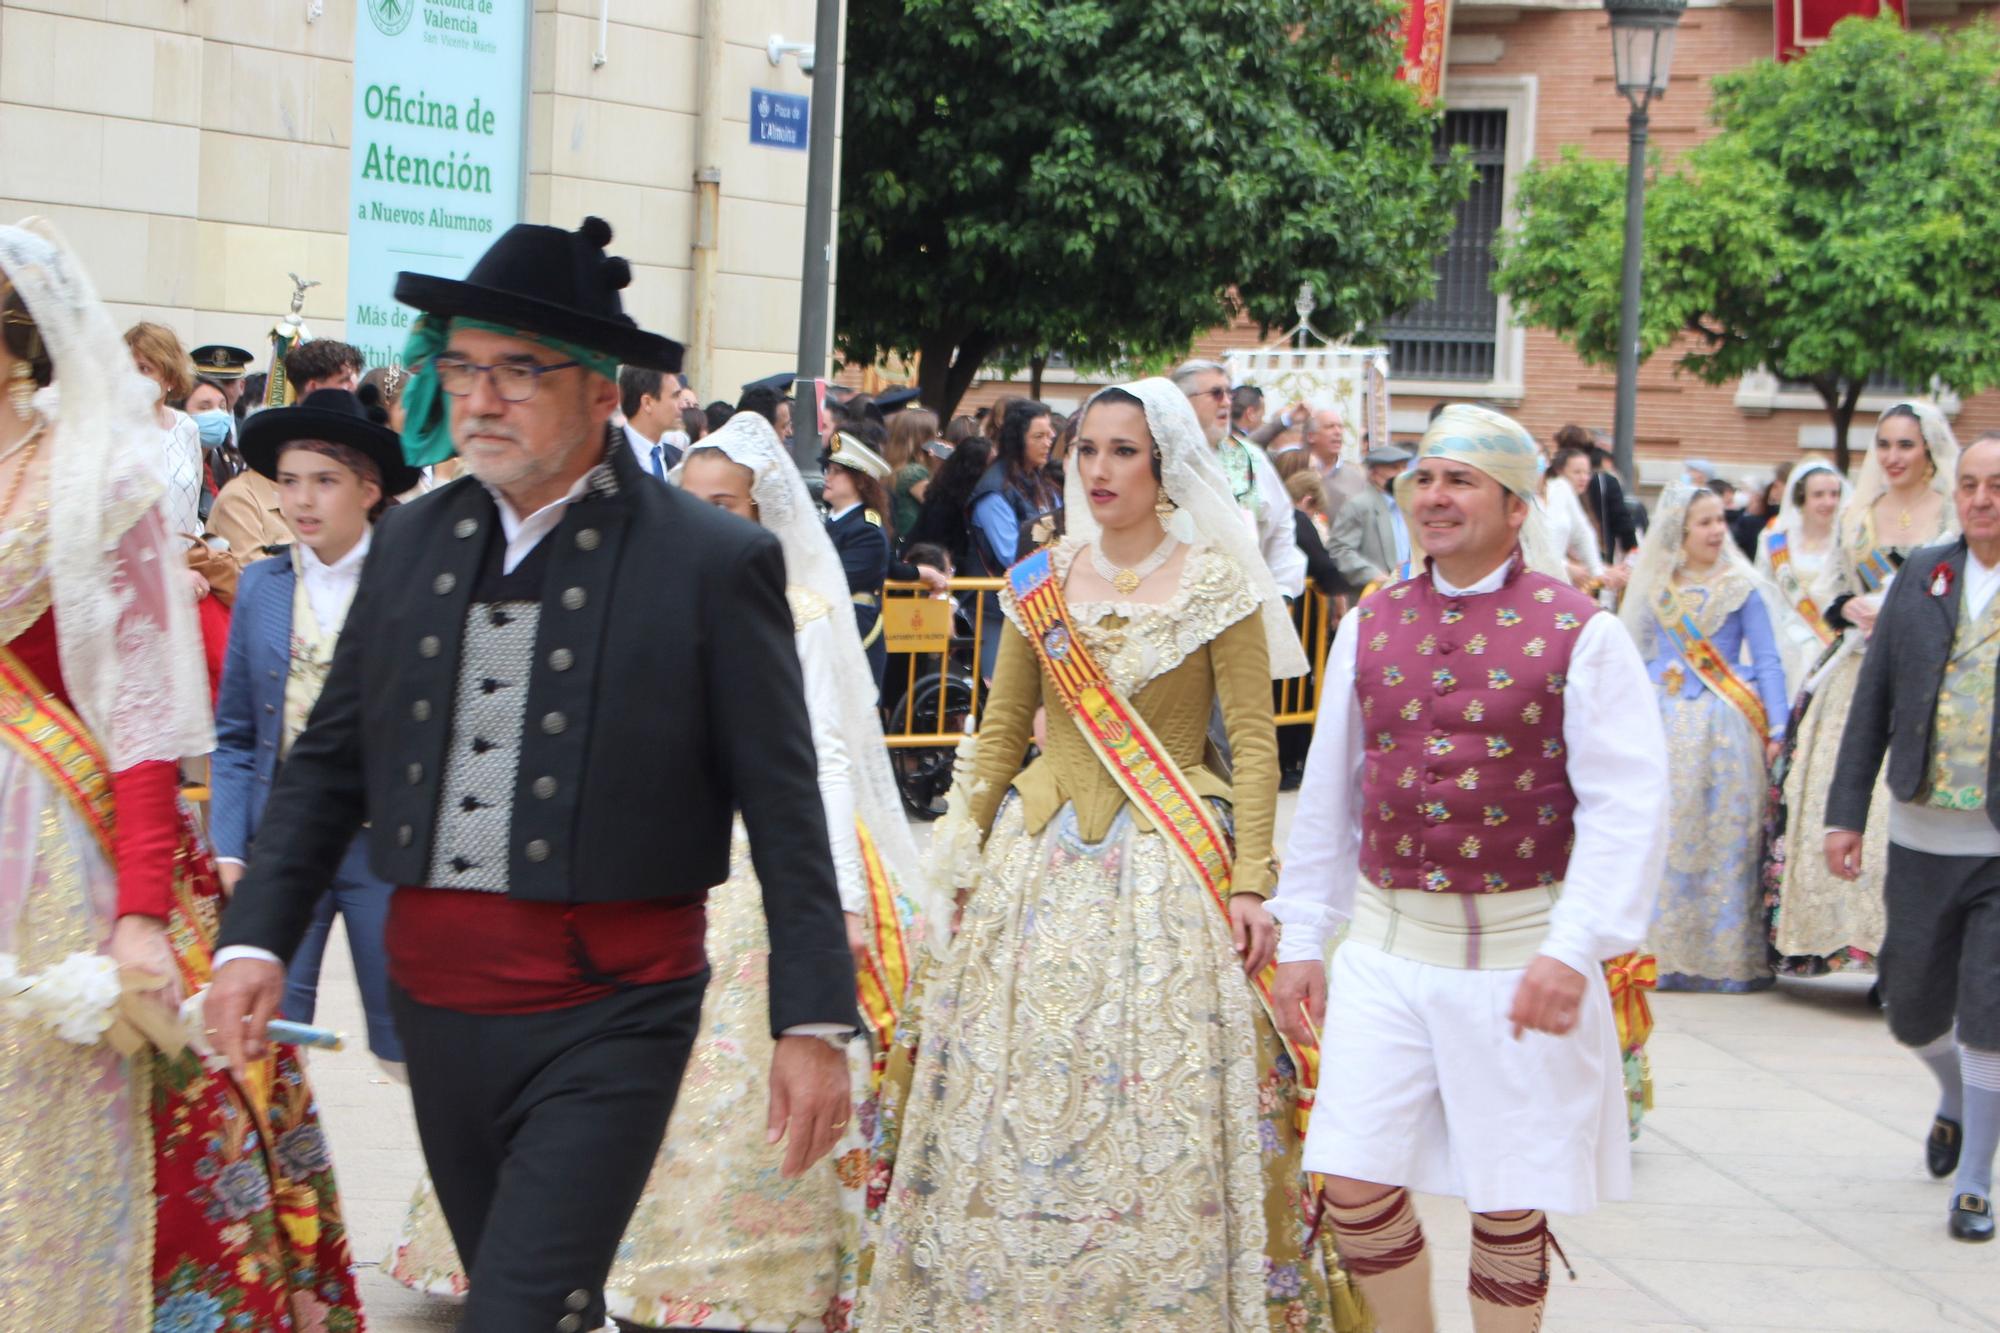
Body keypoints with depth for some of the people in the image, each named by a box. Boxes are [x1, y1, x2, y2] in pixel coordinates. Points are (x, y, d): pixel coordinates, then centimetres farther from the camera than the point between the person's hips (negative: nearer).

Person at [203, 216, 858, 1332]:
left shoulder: (714, 563, -7)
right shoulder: (411, 544, 8)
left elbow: (786, 810, -7)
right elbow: (329, 762, 11)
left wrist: (816, 1020, -9)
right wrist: (259, 937, -1)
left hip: (609, 1019, -5)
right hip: (439, 1002, 5)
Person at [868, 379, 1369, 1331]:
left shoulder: (1216, 585, -2)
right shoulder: (1039, 584, 9)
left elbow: (1254, 742, -5)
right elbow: (999, 732, 13)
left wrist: (1250, 882, -12)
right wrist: (966, 861, 7)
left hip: (1168, 861, -3)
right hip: (1040, 859, 4)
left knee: (1166, 1093, -5)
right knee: (1013, 1090, 2)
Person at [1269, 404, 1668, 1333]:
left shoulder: (1579, 635, -5)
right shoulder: (1369, 627, 8)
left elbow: (1625, 806, -11)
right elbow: (1327, 793, 14)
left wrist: (1569, 951, -20)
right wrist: (1300, 938, 12)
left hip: (1520, 950, -3)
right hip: (1388, 942, 3)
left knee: (1509, 1204, 5)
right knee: (1354, 1184, -2)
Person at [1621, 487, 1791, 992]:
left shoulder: (1741, 588, 2)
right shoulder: (1655, 590, 9)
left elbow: (1768, 662, 0)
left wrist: (1777, 727, -8)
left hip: (1726, 727, -2)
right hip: (1666, 727, 2)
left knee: (1726, 838, -3)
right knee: (1666, 838, 1)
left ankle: (1726, 956, 2)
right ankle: (1669, 952, 8)